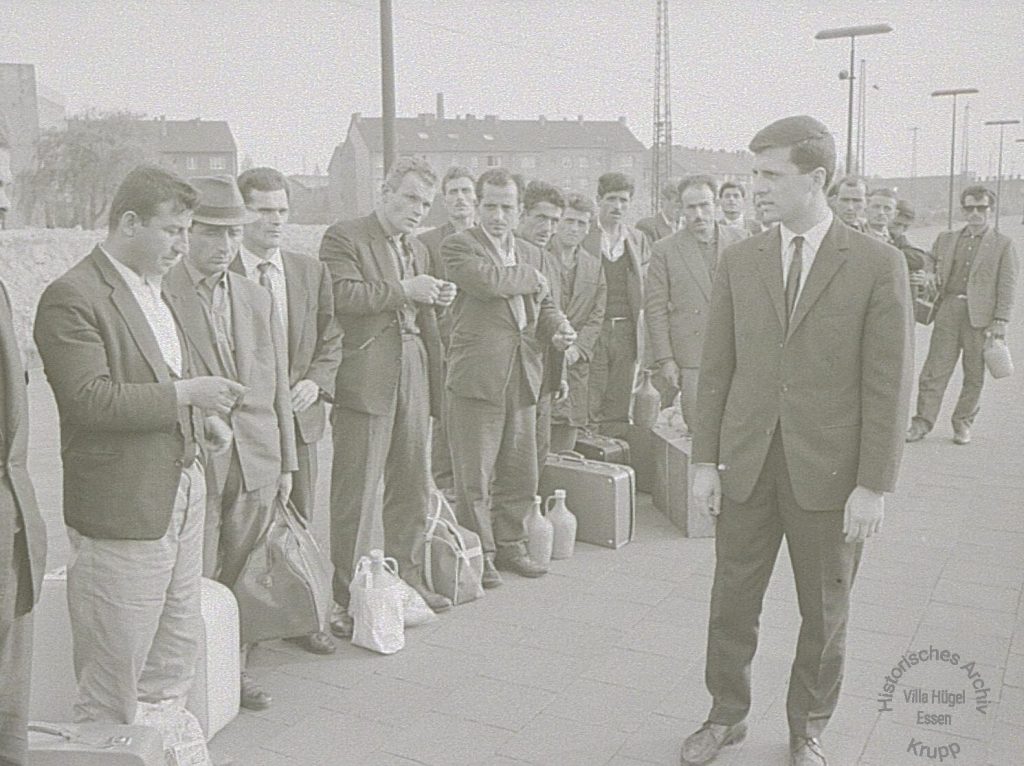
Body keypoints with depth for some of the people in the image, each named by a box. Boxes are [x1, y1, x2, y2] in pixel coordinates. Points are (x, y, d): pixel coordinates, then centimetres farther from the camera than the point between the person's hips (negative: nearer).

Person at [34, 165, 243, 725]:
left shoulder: (153, 290, 16)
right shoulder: (71, 298, -14)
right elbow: (89, 400, -22)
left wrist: (202, 412, 10)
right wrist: (185, 394, -21)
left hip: (181, 497, 9)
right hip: (122, 509, -9)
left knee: (176, 653, 19)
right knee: (114, 669, 4)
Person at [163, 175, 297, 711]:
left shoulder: (258, 300, 12)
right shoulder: (157, 295, -7)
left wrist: (285, 462, 13)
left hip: (256, 463, 5)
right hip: (191, 463, -5)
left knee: (244, 578, 12)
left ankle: (235, 667, 30)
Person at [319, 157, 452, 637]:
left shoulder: (417, 249, 22)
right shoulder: (343, 238, -1)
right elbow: (342, 296, -18)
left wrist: (436, 301, 11)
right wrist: (402, 290, -18)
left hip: (414, 378, 7)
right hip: (365, 377, -7)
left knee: (413, 486, 12)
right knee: (356, 491, -3)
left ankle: (406, 579, 27)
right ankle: (348, 597, 6)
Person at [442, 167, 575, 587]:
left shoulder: (531, 254, 19)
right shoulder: (458, 246, -2)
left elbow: (545, 306, 22)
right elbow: (487, 281, -20)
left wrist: (559, 330, -1)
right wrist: (532, 278, -3)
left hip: (523, 379, 6)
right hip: (476, 376, -6)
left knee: (521, 474, 13)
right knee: (475, 477, 1)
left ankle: (509, 545, 29)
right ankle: (478, 555, 15)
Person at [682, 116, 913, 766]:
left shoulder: (878, 265, -6)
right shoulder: (739, 262, 4)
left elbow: (888, 385, -7)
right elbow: (716, 368, 5)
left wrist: (874, 486, -10)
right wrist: (705, 460, 2)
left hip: (829, 469, -2)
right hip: (747, 463, 3)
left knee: (825, 611, 13)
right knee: (733, 601, 12)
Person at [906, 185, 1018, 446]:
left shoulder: (1003, 244, 6)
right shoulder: (945, 239, 15)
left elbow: (1007, 285, 1)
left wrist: (1000, 320, -7)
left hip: (980, 316, -2)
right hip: (948, 310, 2)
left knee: (974, 374, 5)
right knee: (935, 368, -3)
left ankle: (963, 423, 17)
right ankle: (923, 421, 1)